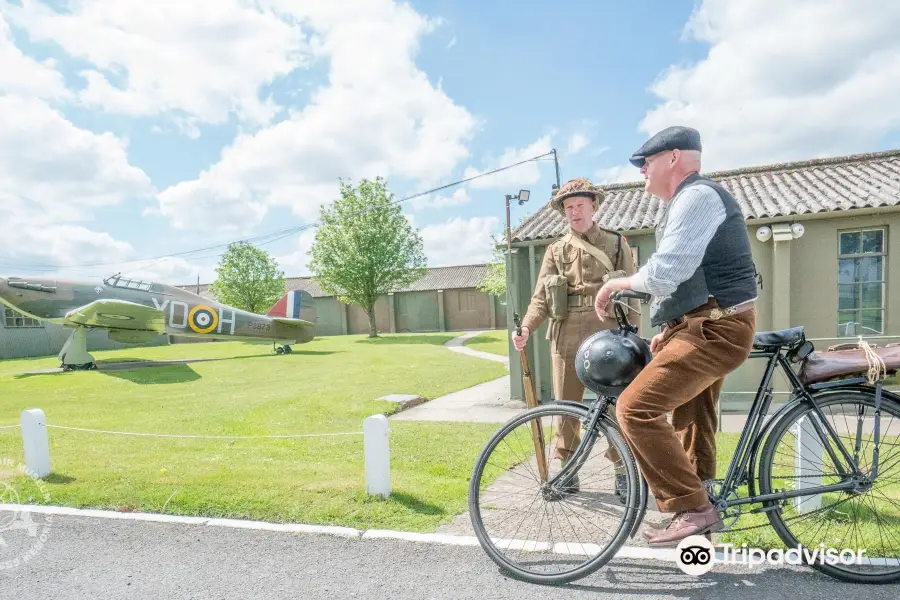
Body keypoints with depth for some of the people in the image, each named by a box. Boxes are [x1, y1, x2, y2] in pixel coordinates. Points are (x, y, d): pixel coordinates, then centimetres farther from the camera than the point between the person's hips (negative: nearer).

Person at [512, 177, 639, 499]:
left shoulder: (617, 243, 10)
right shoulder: (556, 250, 12)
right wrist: (526, 328, -12)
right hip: (567, 337, 2)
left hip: (608, 335, -1)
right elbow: (541, 297, 5)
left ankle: (624, 471, 19)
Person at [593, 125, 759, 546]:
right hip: (708, 327, 11)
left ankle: (692, 508, -8)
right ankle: (700, 504, 40)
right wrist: (669, 330, 19)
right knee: (691, 419, 23)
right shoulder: (688, 201, 19)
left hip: (714, 330, -11)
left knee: (635, 408, -18)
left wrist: (617, 284, -8)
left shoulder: (697, 195, -15)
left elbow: (663, 274, -26)